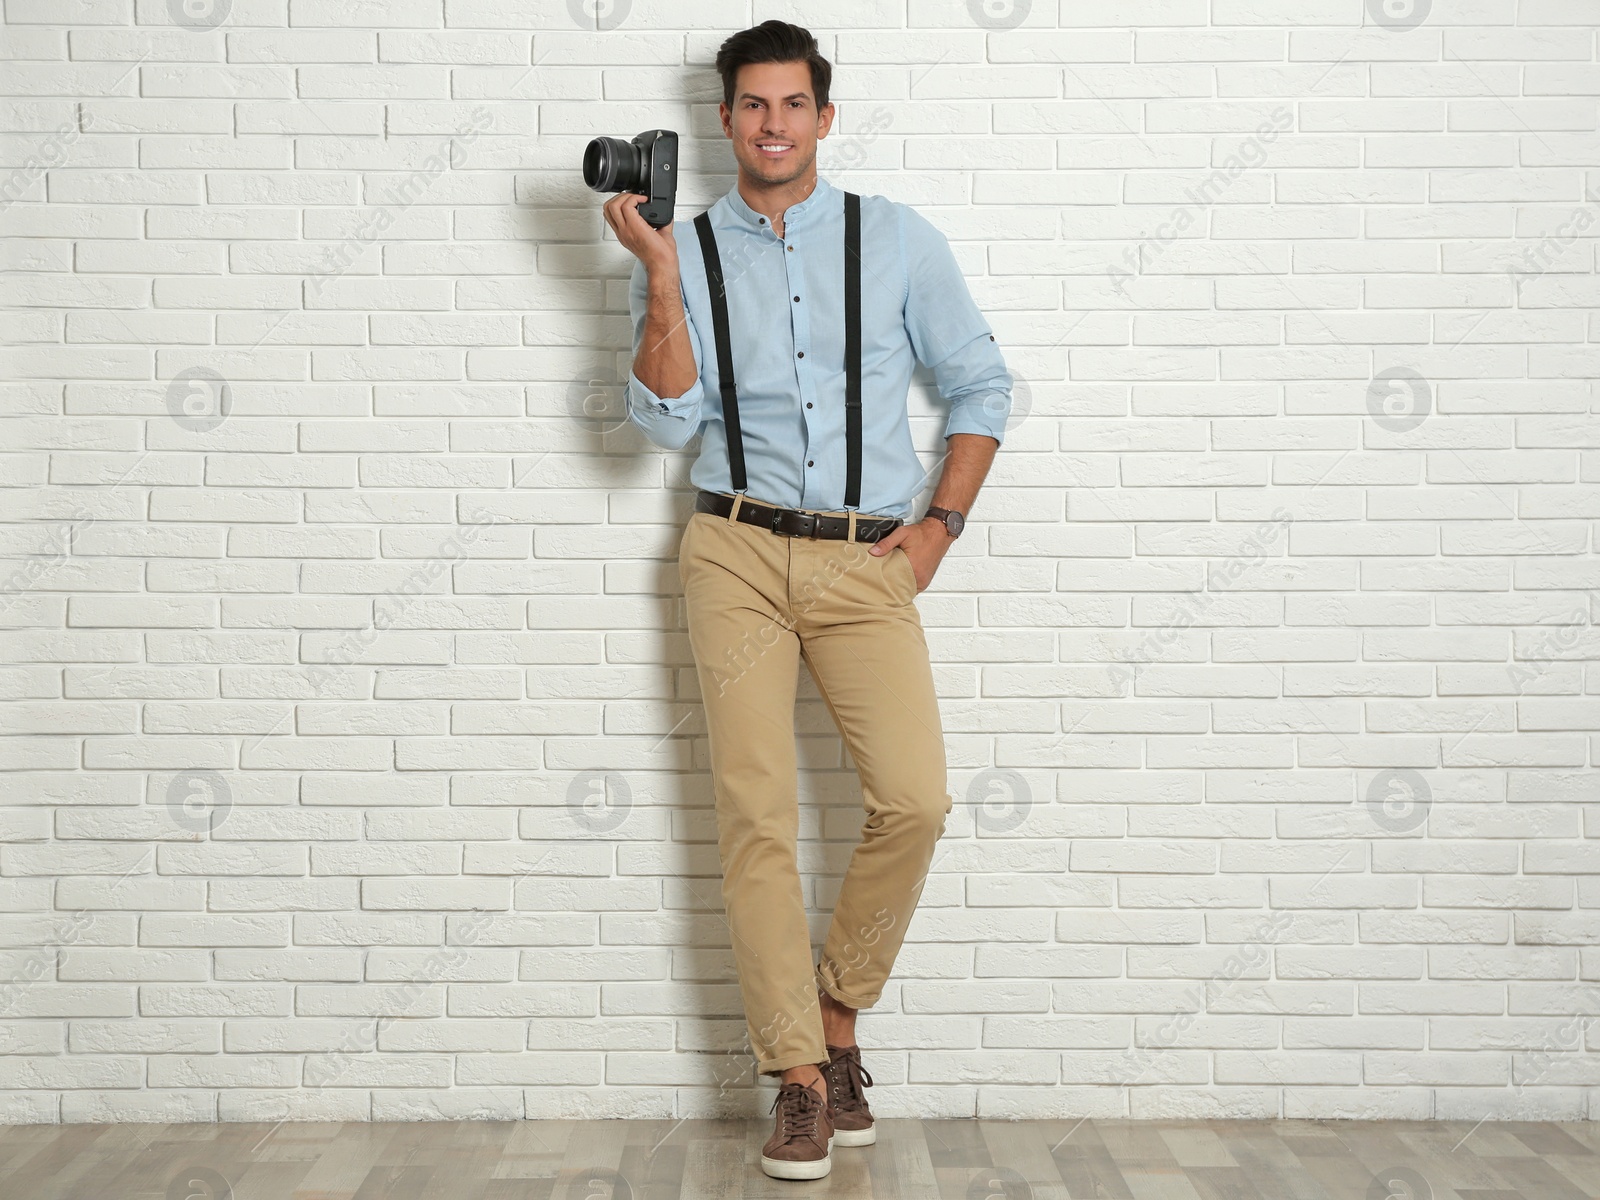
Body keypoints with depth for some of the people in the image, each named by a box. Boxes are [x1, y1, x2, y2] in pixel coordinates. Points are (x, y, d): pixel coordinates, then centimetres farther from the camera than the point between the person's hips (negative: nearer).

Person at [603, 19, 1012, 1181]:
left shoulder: (898, 239, 7)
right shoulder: (688, 253, 7)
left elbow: (982, 384, 12)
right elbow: (669, 421, -4)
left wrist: (941, 523, 4)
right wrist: (660, 276, -11)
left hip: (869, 562, 0)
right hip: (738, 556, 0)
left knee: (915, 800, -15)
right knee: (757, 818, -3)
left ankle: (836, 1011, 9)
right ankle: (802, 1077, 7)